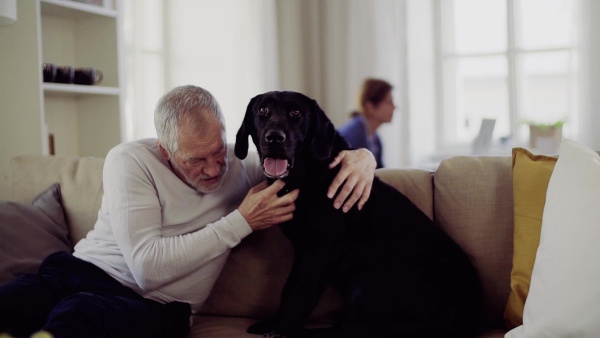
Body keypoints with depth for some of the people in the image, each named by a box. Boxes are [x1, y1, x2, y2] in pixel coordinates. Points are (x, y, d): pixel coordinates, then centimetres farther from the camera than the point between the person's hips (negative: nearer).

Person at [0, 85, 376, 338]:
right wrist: (242, 222, -14)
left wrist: (361, 156, -12)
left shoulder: (242, 163, 4)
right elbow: (147, 267, -16)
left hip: (157, 307, 1)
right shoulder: (129, 160, -6)